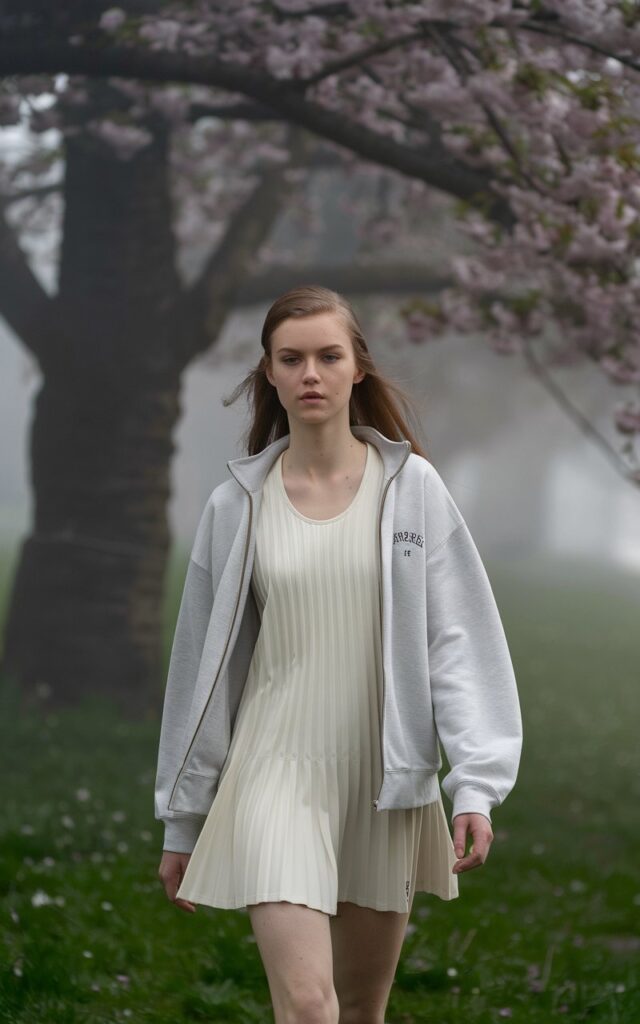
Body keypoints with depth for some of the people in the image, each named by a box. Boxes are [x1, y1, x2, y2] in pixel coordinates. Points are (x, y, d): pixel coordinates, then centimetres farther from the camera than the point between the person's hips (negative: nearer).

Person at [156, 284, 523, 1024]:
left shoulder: (412, 488, 0)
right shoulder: (237, 505, 2)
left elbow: (459, 636, -1)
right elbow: (202, 662, 8)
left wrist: (476, 783, -10)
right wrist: (183, 821, 11)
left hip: (387, 782, 1)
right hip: (277, 774, -1)